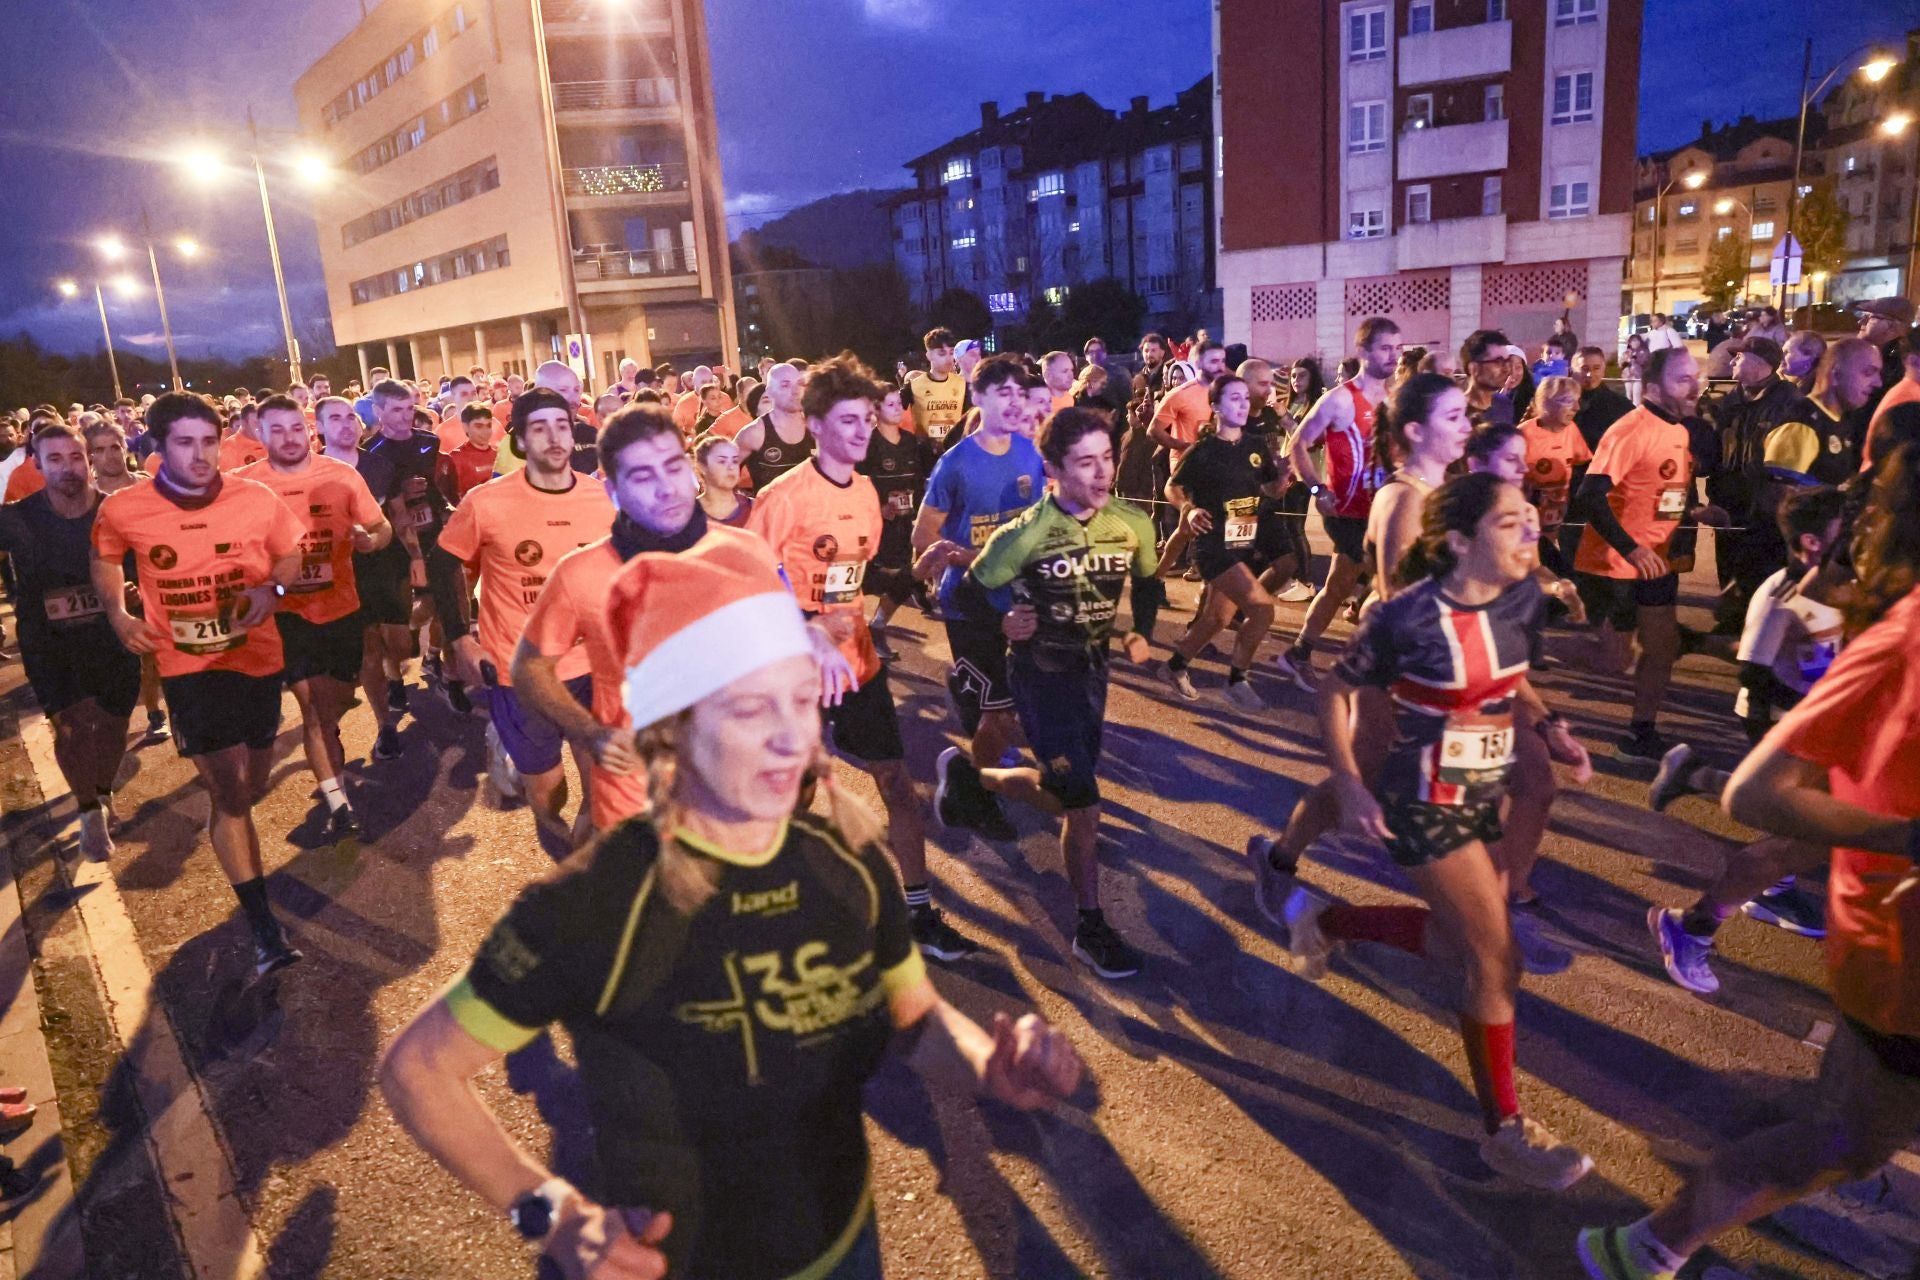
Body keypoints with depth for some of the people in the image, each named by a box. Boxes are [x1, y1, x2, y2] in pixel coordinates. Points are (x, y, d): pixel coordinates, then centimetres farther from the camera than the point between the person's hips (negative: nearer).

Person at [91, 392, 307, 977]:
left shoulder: (257, 499, -11)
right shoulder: (123, 509, -10)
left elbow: (290, 554, 7)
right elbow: (104, 559, 11)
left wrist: (273, 589, -14)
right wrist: (118, 613, -4)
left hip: (257, 654, 2)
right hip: (188, 662, -2)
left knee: (250, 785, 19)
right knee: (227, 790, -7)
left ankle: (227, 822, 58)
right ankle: (264, 925, 0)